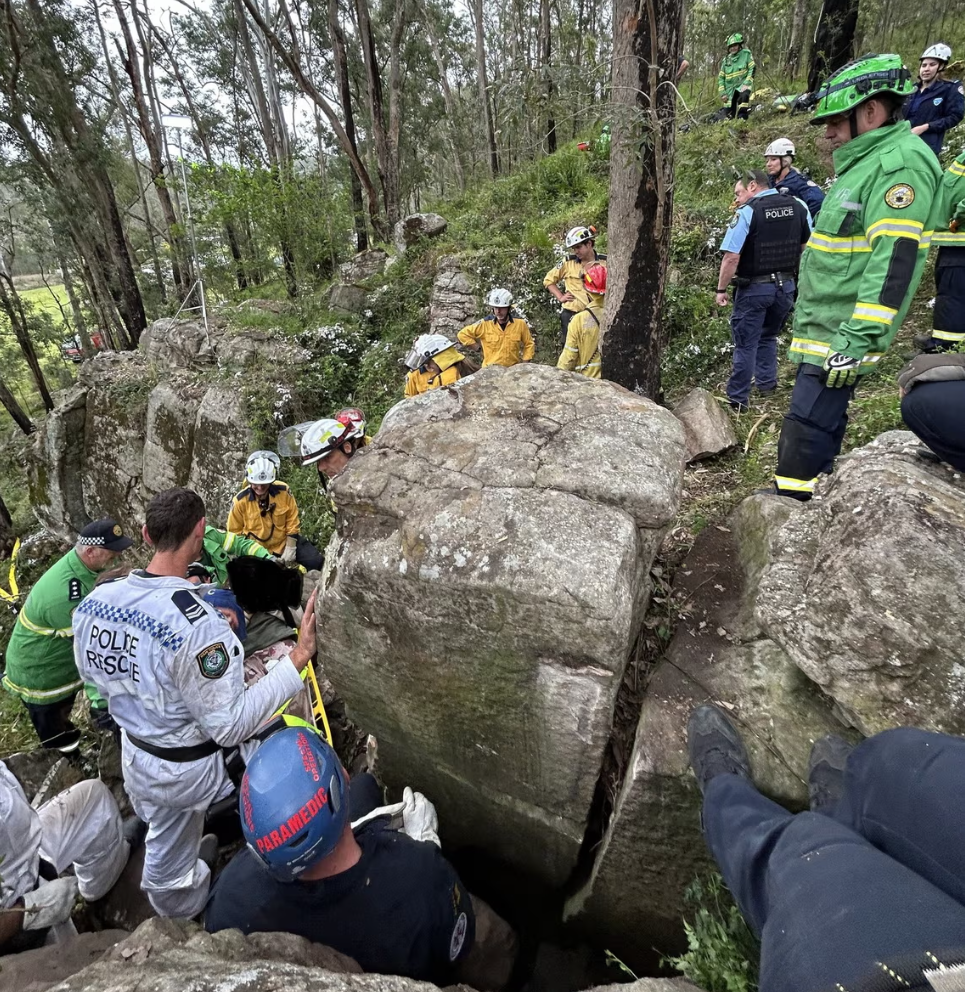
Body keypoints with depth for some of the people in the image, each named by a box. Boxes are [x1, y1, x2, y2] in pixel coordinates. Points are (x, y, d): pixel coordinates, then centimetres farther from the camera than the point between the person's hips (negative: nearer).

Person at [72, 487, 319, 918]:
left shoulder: (93, 600, -13)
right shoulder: (198, 623, -37)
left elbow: (90, 674, 7)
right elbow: (230, 727, -29)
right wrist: (297, 659, -31)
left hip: (135, 755, 7)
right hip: (192, 771, -7)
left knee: (165, 848, 30)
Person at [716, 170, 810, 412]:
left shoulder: (747, 211, -13)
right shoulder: (798, 206, 5)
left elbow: (732, 257, -19)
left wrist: (721, 289, -10)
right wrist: (797, 276, 21)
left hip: (754, 288, -5)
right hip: (786, 285, 6)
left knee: (746, 343, 2)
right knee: (768, 336, 24)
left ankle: (739, 399, 7)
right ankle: (767, 383, 30)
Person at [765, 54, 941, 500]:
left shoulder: (900, 163, -13)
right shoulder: (864, 163, 20)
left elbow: (895, 259, -22)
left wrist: (857, 339, -27)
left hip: (841, 335, -10)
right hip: (823, 329, 10)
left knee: (807, 426, -10)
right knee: (821, 420, 15)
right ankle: (803, 497, 26)